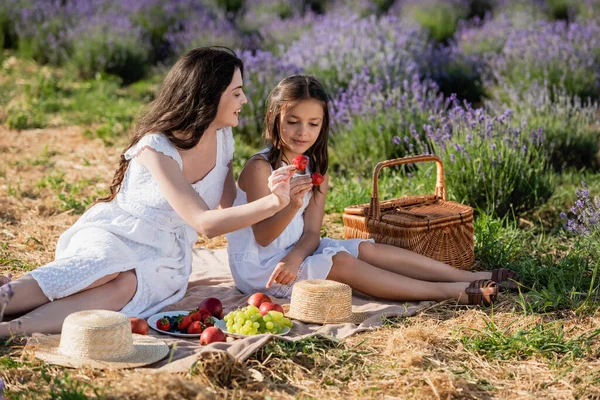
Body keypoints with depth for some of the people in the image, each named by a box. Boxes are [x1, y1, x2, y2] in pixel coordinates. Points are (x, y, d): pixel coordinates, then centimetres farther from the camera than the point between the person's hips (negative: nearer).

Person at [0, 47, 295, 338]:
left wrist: (267, 192, -8)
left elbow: (229, 208, 8)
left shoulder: (223, 138, 3)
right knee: (103, 266, -41)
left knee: (126, 286, -33)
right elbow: (205, 223, -25)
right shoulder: (157, 149, -19)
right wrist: (273, 203, -32)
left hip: (163, 260, 4)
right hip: (111, 237, -3)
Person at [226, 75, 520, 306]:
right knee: (341, 263, -23)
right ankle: (449, 292, -26)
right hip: (258, 266, -7)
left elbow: (311, 232, -4)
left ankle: (473, 277, -11)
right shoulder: (260, 167, -18)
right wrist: (292, 205, -40)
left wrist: (295, 257, -26)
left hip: (292, 252, 7)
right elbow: (263, 236, -22)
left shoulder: (316, 170, 3)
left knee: (367, 249, -8)